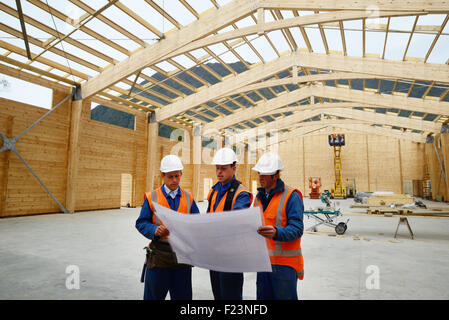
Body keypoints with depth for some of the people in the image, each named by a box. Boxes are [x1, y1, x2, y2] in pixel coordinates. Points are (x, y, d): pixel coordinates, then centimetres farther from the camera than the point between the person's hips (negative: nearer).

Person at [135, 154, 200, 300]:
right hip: (159, 255, -2)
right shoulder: (152, 198, -2)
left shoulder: (188, 197, 6)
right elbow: (141, 223, -2)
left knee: (182, 295, 15)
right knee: (154, 295, 12)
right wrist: (154, 230, -20)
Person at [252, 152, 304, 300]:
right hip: (263, 261, 7)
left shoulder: (291, 196, -11)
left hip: (284, 263, -6)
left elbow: (296, 229, -19)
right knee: (263, 297, 15)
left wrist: (276, 232, -36)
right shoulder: (259, 197, 12)